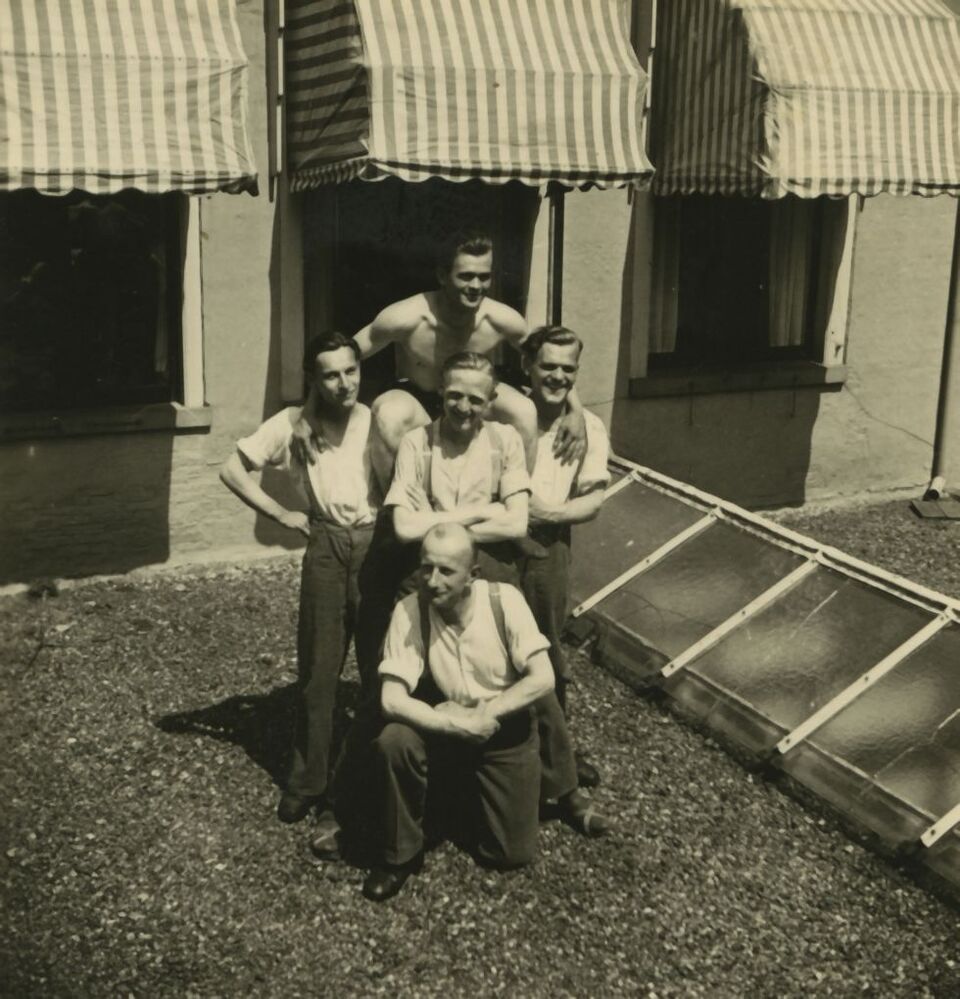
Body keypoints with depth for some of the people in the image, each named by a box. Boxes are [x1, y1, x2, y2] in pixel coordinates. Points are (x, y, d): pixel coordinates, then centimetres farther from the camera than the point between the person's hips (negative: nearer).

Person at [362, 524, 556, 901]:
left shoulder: (504, 600, -19)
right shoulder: (409, 611, -19)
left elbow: (542, 679, -21)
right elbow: (392, 699, -23)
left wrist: (483, 715, -25)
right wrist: (457, 725, -32)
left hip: (504, 735, 0)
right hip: (444, 732, 0)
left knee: (513, 854, -3)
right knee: (392, 741, -32)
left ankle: (472, 794, 30)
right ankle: (400, 855, -9)